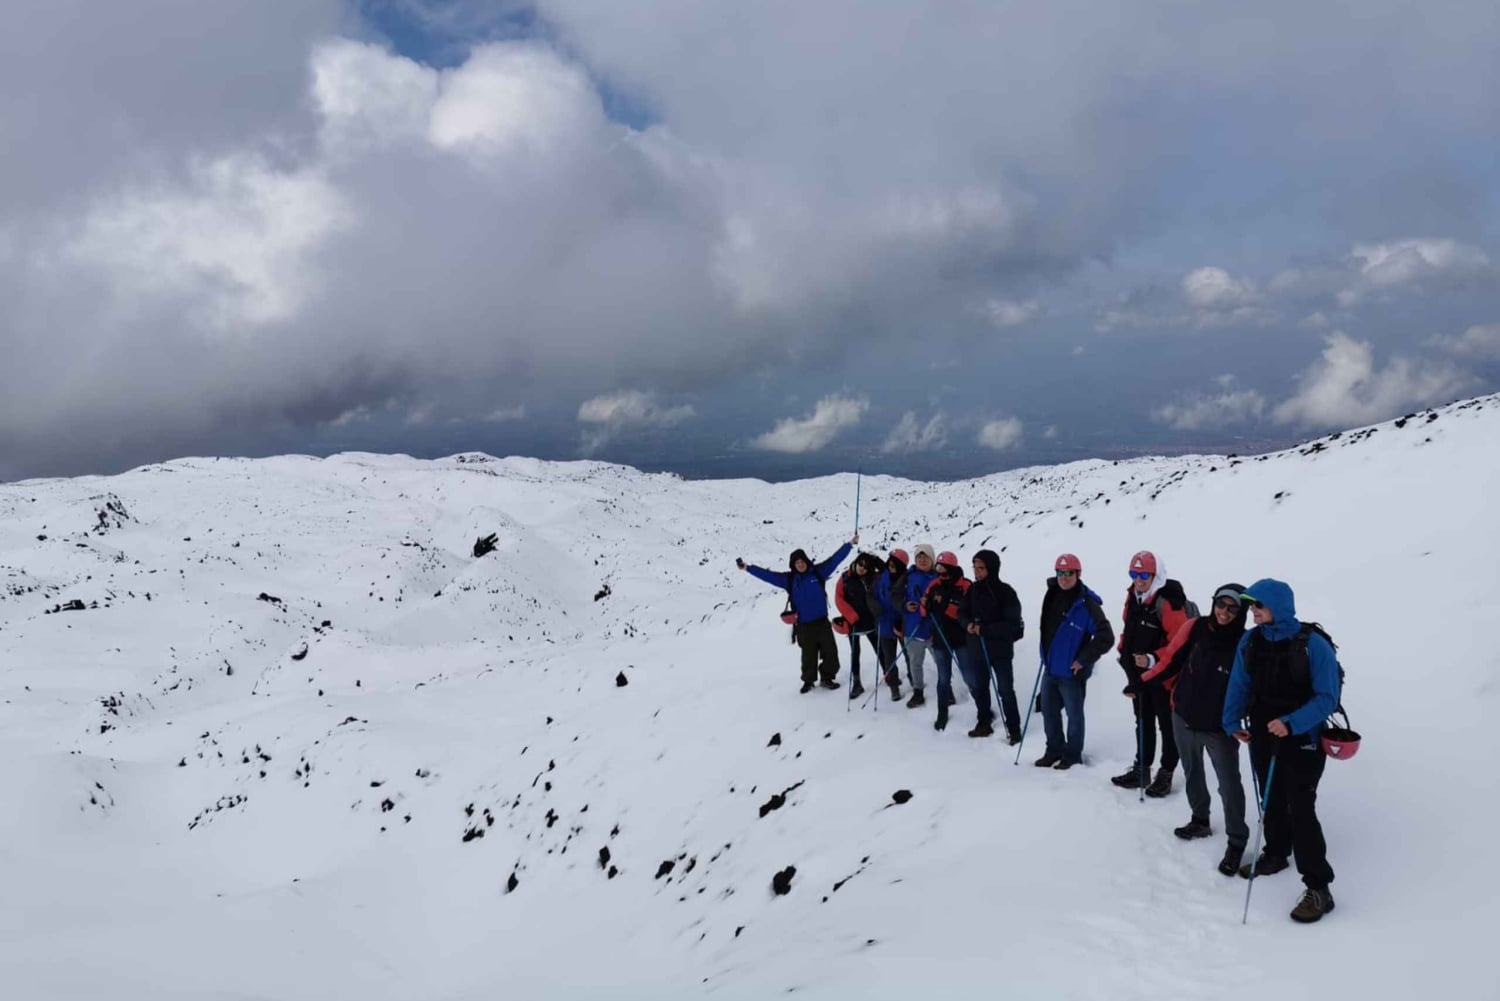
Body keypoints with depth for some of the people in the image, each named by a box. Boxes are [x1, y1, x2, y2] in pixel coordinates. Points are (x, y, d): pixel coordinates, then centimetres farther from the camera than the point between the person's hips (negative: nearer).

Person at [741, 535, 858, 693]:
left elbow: (834, 559, 0)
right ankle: (808, 681, 22)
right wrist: (747, 568, -2)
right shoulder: (789, 579, -1)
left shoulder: (818, 572, -1)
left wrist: (850, 544, -2)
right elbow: (768, 575, 0)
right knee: (809, 654, 6)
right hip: (804, 625, -1)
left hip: (822, 621, 1)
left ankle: (827, 678, 18)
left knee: (830, 651, 2)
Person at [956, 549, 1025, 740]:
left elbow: (1013, 624, -17)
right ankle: (984, 722, 33)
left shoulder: (1005, 592, -16)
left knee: (1005, 690, 3)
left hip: (1001, 650, -5)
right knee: (979, 688, 16)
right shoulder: (973, 589, -1)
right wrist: (968, 623, -13)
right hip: (976, 648, 5)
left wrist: (985, 629, -23)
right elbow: (962, 612, 9)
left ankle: (1014, 729, 14)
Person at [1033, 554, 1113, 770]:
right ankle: (1054, 751, 33)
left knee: (1074, 715, 8)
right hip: (1050, 668, 7)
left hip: (1071, 672, -7)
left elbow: (1106, 638, -18)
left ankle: (1073, 755, 22)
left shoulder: (1087, 604, -19)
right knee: (1049, 711, 17)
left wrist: (1083, 660, -14)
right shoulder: (1052, 595, 3)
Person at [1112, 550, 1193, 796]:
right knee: (1143, 723, 19)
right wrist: (1125, 654, 15)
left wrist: (1153, 660, -29)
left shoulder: (1168, 602, -22)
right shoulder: (1133, 598, 4)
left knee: (1167, 725, 7)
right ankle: (1141, 769, 30)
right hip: (1138, 674, 8)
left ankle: (1166, 773, 17)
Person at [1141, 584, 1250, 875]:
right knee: (1192, 775, 22)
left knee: (1229, 785, -1)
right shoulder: (1196, 628, -10)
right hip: (1184, 719, 4)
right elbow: (1172, 660, 0)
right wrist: (1141, 682, 3)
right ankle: (1200, 821, 44)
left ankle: (1237, 842, 16)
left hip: (1221, 727, -4)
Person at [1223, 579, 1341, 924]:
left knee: (1300, 810, -9)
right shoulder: (1250, 641, -2)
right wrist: (1232, 721, 3)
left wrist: (1291, 723, -28)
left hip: (1302, 740, -6)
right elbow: (1239, 684, 9)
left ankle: (1318, 888, -3)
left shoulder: (1313, 645, -18)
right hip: (1262, 736, 6)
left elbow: (1327, 698, -18)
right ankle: (1276, 855, 42)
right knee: (1272, 801, 20)